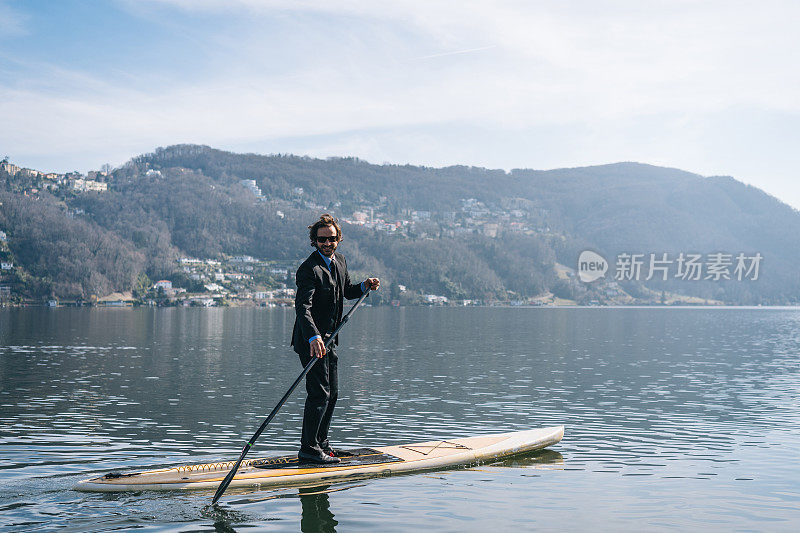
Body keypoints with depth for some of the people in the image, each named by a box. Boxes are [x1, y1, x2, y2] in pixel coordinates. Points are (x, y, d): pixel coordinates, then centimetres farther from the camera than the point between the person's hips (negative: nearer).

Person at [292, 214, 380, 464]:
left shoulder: (339, 261, 8)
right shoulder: (309, 269, -19)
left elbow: (347, 291, 24)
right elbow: (303, 306, -30)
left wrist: (365, 286, 3)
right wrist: (314, 337, -44)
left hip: (328, 339, 9)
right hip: (312, 340, -9)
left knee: (332, 393, 15)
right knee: (319, 393, -9)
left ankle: (321, 443, 27)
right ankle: (308, 448, 1)